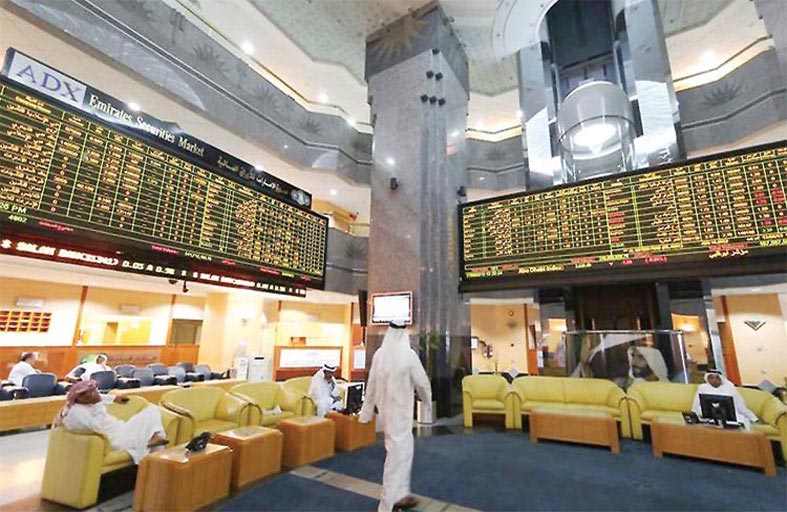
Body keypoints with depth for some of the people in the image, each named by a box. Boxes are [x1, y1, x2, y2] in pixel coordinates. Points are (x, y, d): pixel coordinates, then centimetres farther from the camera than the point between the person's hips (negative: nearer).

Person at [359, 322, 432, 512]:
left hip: (384, 409, 6)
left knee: (404, 448, 22)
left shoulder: (379, 354, -3)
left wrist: (368, 410, 14)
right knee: (397, 452, 5)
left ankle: (400, 494, 32)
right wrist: (428, 402, 11)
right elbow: (422, 382, -8)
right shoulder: (409, 354, -16)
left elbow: (371, 384, 4)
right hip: (400, 410, -6)